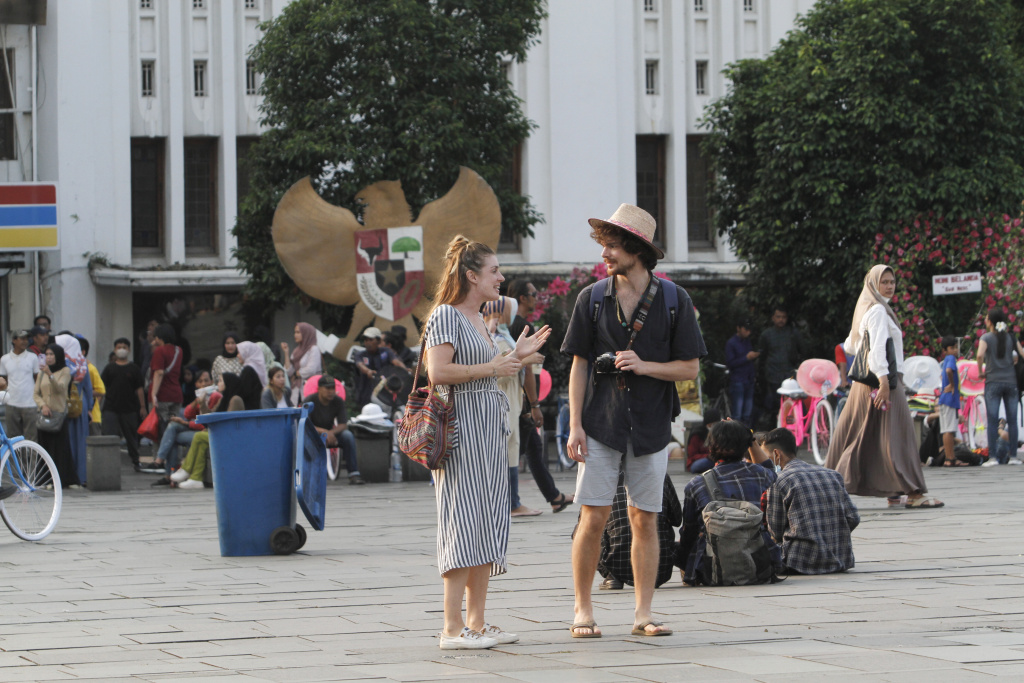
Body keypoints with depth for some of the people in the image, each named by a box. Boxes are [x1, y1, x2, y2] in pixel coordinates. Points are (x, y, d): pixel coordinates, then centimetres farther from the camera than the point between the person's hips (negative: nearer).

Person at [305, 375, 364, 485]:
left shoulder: (338, 401, -3)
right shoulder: (309, 401, -13)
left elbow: (343, 425, -9)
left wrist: (331, 432, -31)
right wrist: (324, 432, -35)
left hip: (330, 434, 3)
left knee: (348, 435, -26)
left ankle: (353, 473, -25)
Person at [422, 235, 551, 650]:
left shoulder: (479, 320, 20)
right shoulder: (446, 315, -9)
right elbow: (438, 371, -20)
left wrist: (516, 356, 17)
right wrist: (492, 369, -14)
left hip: (489, 429, 10)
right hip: (461, 428, -10)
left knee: (487, 524, 7)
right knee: (464, 521, -11)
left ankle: (477, 623, 10)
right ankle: (453, 628, -11)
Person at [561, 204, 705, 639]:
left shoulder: (674, 301, 1)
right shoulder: (592, 298, 3)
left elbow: (689, 368, 2)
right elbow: (579, 366, 4)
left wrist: (644, 366, -14)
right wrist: (575, 425, -4)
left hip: (650, 426, 0)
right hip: (601, 423, 0)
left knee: (646, 521, 4)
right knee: (593, 518, -4)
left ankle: (643, 612, 10)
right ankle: (583, 611, 4)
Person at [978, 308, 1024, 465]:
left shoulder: (987, 338, -3)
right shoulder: (1011, 338, 6)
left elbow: (980, 354, -20)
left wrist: (980, 372, -7)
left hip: (993, 382, -3)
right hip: (1010, 380, 3)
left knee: (993, 421, -3)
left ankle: (993, 457, -8)